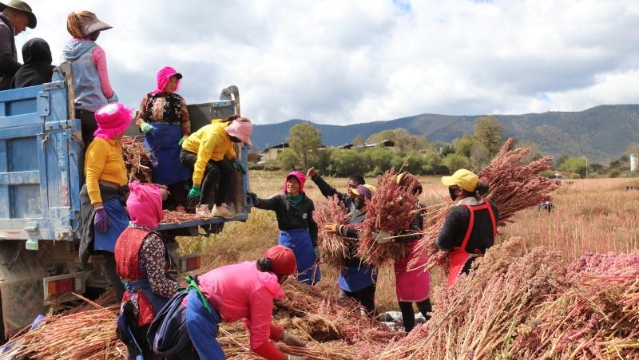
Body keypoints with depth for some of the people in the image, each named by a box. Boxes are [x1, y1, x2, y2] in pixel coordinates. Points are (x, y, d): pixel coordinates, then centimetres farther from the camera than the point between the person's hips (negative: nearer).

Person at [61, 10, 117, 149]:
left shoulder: (65, 51, 12)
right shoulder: (96, 50, -3)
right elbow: (105, 86, 0)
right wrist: (114, 100, 16)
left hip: (72, 110, 5)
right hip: (95, 109, -5)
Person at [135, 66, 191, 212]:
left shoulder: (179, 100, 8)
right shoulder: (149, 98, 5)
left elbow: (186, 121, 9)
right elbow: (139, 117, 11)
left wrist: (185, 136, -6)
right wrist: (143, 125, -10)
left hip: (174, 142, 0)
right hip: (153, 142, 0)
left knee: (175, 172, -1)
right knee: (156, 172, 4)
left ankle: (179, 204, 5)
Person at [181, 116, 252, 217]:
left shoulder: (229, 132, -13)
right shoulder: (214, 134, -38)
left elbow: (228, 147, 11)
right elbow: (201, 161, -44)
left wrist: (234, 160, -7)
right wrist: (196, 187, -49)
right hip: (189, 153, -8)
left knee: (228, 172, -9)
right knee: (213, 171, -31)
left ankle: (219, 207, -2)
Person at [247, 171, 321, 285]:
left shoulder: (307, 202, 0)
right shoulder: (279, 199, -4)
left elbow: (312, 225, 5)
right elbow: (266, 203, -25)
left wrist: (315, 246, 1)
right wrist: (256, 201, -48)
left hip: (303, 239, 1)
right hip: (286, 239, 0)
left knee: (308, 276, 7)